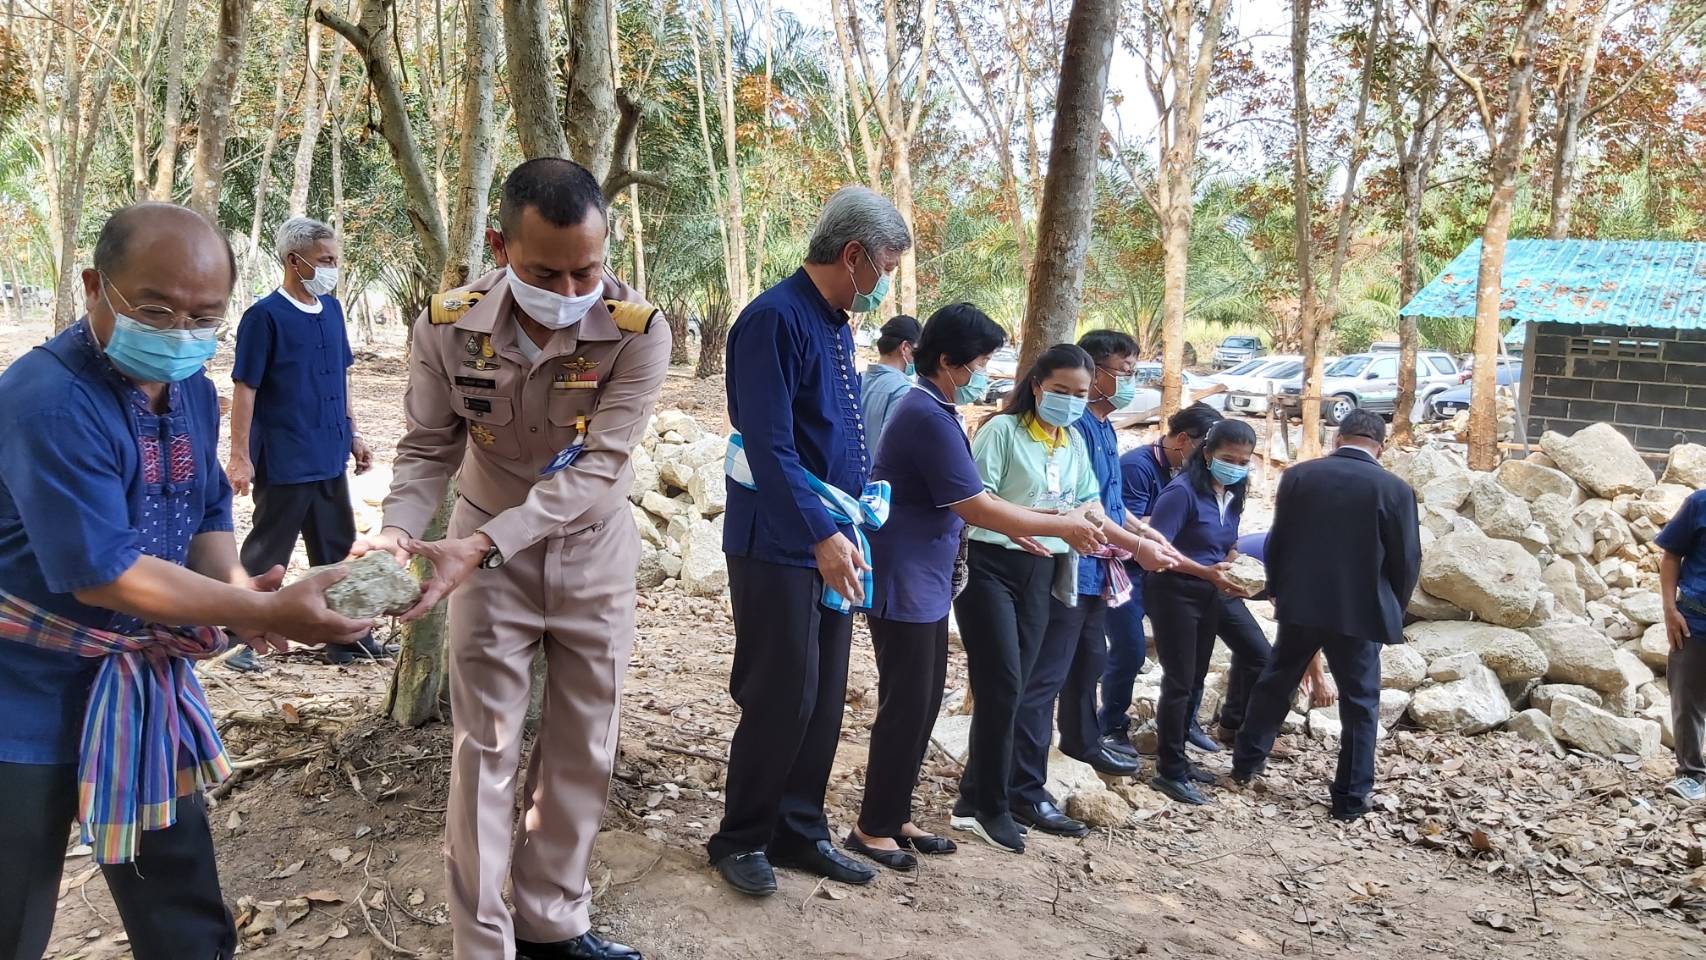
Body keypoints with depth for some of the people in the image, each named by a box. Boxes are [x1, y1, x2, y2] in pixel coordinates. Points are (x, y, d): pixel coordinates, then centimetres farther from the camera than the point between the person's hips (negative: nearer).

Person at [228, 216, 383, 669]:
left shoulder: (331, 309, 8)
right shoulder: (265, 316, -13)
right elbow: (244, 389, -13)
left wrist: (353, 433, 15)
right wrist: (240, 457, -16)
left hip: (329, 457, 7)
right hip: (284, 461, -7)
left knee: (338, 550, 14)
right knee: (266, 553, 3)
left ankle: (347, 639, 25)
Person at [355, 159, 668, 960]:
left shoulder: (638, 331, -24)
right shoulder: (447, 325, -18)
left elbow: (598, 466, -30)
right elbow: (429, 447, -9)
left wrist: (478, 545, -40)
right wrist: (398, 532, -30)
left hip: (594, 550, 0)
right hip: (487, 548, 0)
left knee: (583, 747, 11)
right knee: (485, 748, 2)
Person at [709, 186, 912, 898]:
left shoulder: (836, 324, 13)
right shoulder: (775, 319, -16)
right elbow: (769, 446, -24)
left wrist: (850, 526, 16)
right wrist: (821, 536, -27)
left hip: (830, 545, 9)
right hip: (779, 545, -9)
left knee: (823, 697, 13)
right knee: (782, 698, -2)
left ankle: (799, 832, 26)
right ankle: (739, 838, 17)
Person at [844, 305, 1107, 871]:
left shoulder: (933, 412, 12)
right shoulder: (929, 417, -20)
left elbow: (968, 497, 20)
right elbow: (977, 508, -20)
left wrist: (1021, 530, 11)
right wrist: (1060, 526, -12)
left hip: (927, 585, 10)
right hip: (903, 586, -10)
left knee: (923, 704, 14)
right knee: (905, 708, -2)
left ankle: (897, 817, 25)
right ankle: (873, 828, 11)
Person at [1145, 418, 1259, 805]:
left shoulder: (1231, 495, 7)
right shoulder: (1183, 491, -18)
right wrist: (1206, 572, -29)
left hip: (1208, 596, 8)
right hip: (1174, 594, -8)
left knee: (1194, 679, 15)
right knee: (1179, 682, -4)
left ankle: (1177, 759, 27)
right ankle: (1169, 772, 5)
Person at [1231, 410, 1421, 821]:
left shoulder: (1297, 476, -3)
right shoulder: (1395, 490, -9)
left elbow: (1276, 543, 3)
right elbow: (1407, 562, -4)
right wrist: (1391, 613, 12)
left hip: (1300, 605, 2)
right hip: (1360, 612, -2)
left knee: (1275, 683, 19)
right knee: (1360, 703, 9)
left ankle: (1246, 762, 30)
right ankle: (1351, 798, 13)